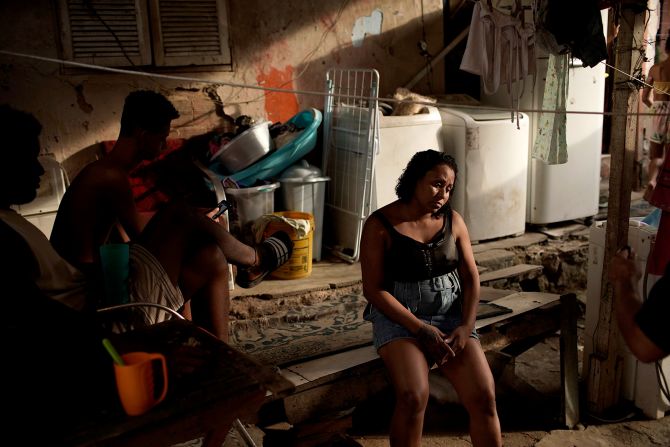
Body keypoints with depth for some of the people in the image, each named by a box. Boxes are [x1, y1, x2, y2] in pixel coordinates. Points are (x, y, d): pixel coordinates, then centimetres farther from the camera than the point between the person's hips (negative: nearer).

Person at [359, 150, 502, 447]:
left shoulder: (453, 221, 5)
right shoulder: (380, 224, -7)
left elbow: (471, 278, 6)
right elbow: (374, 289, -11)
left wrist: (466, 326, -11)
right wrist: (422, 329, -17)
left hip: (450, 314, 4)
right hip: (399, 317, -3)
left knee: (483, 396, -16)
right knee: (413, 396, -28)